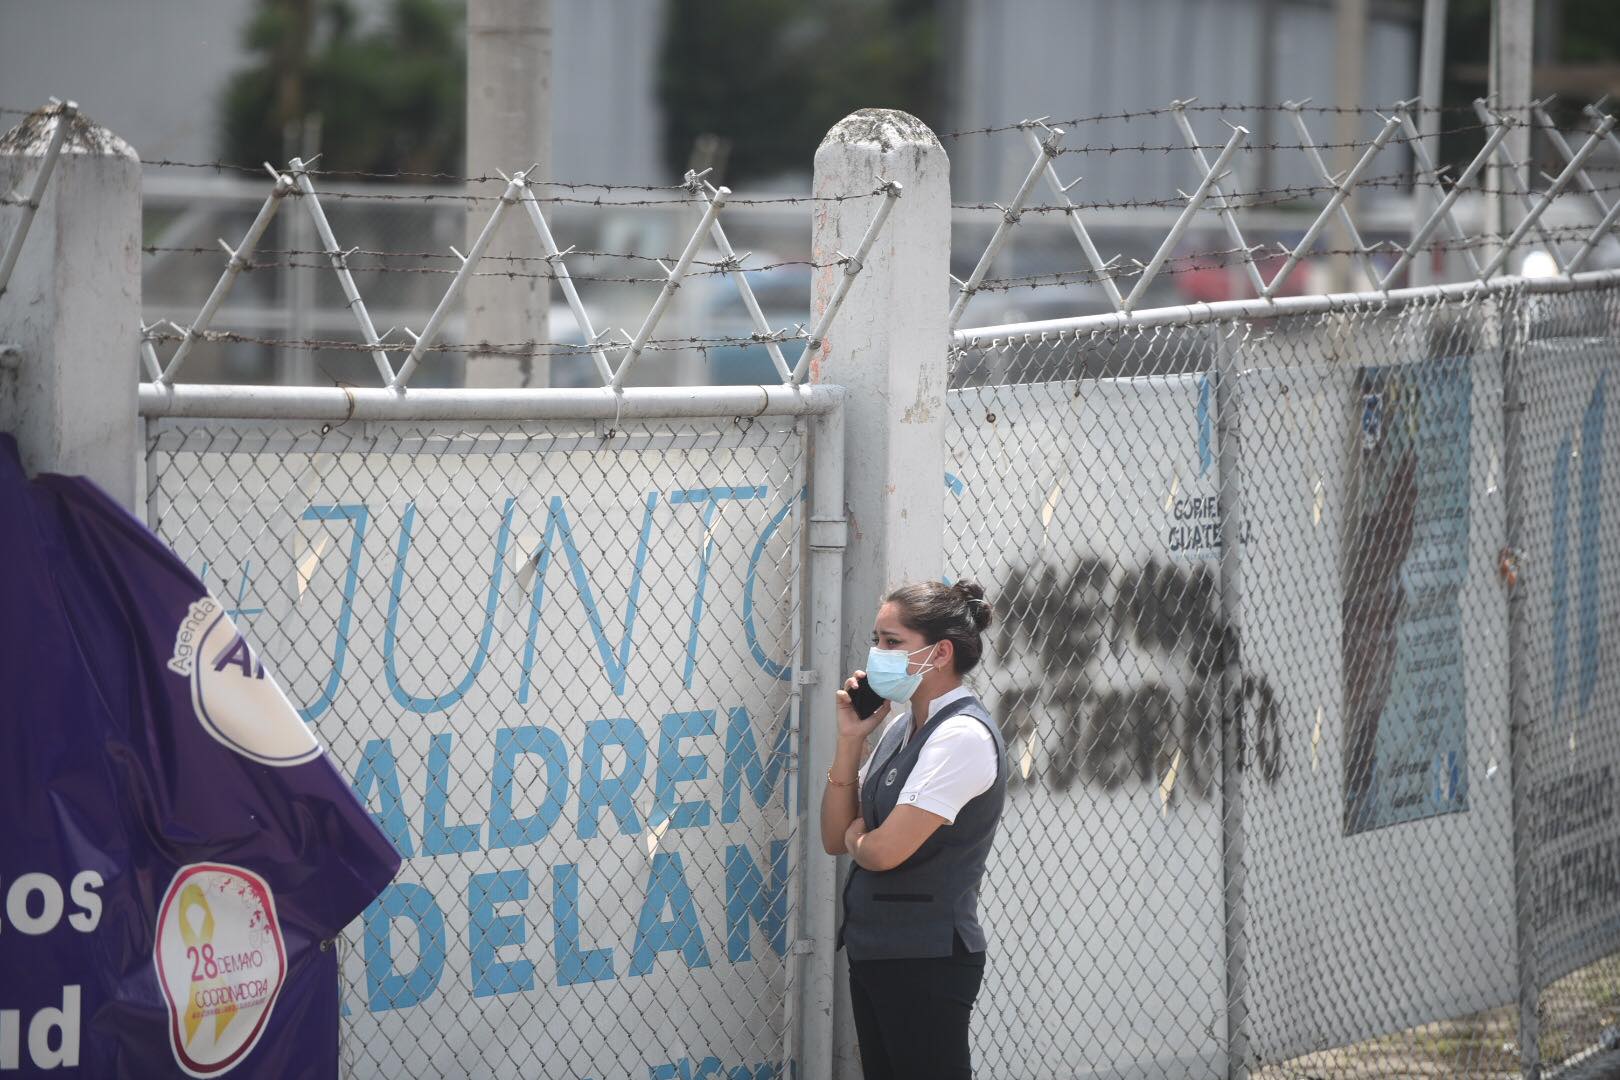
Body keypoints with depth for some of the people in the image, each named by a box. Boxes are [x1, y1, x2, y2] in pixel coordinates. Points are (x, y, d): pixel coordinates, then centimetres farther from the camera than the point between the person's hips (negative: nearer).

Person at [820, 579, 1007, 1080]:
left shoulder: (963, 735, -17)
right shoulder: (901, 727, 11)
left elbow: (884, 851, -22)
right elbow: (836, 838, 12)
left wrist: (855, 837, 1)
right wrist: (850, 739, 2)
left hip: (926, 962, -9)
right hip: (875, 953, 9)